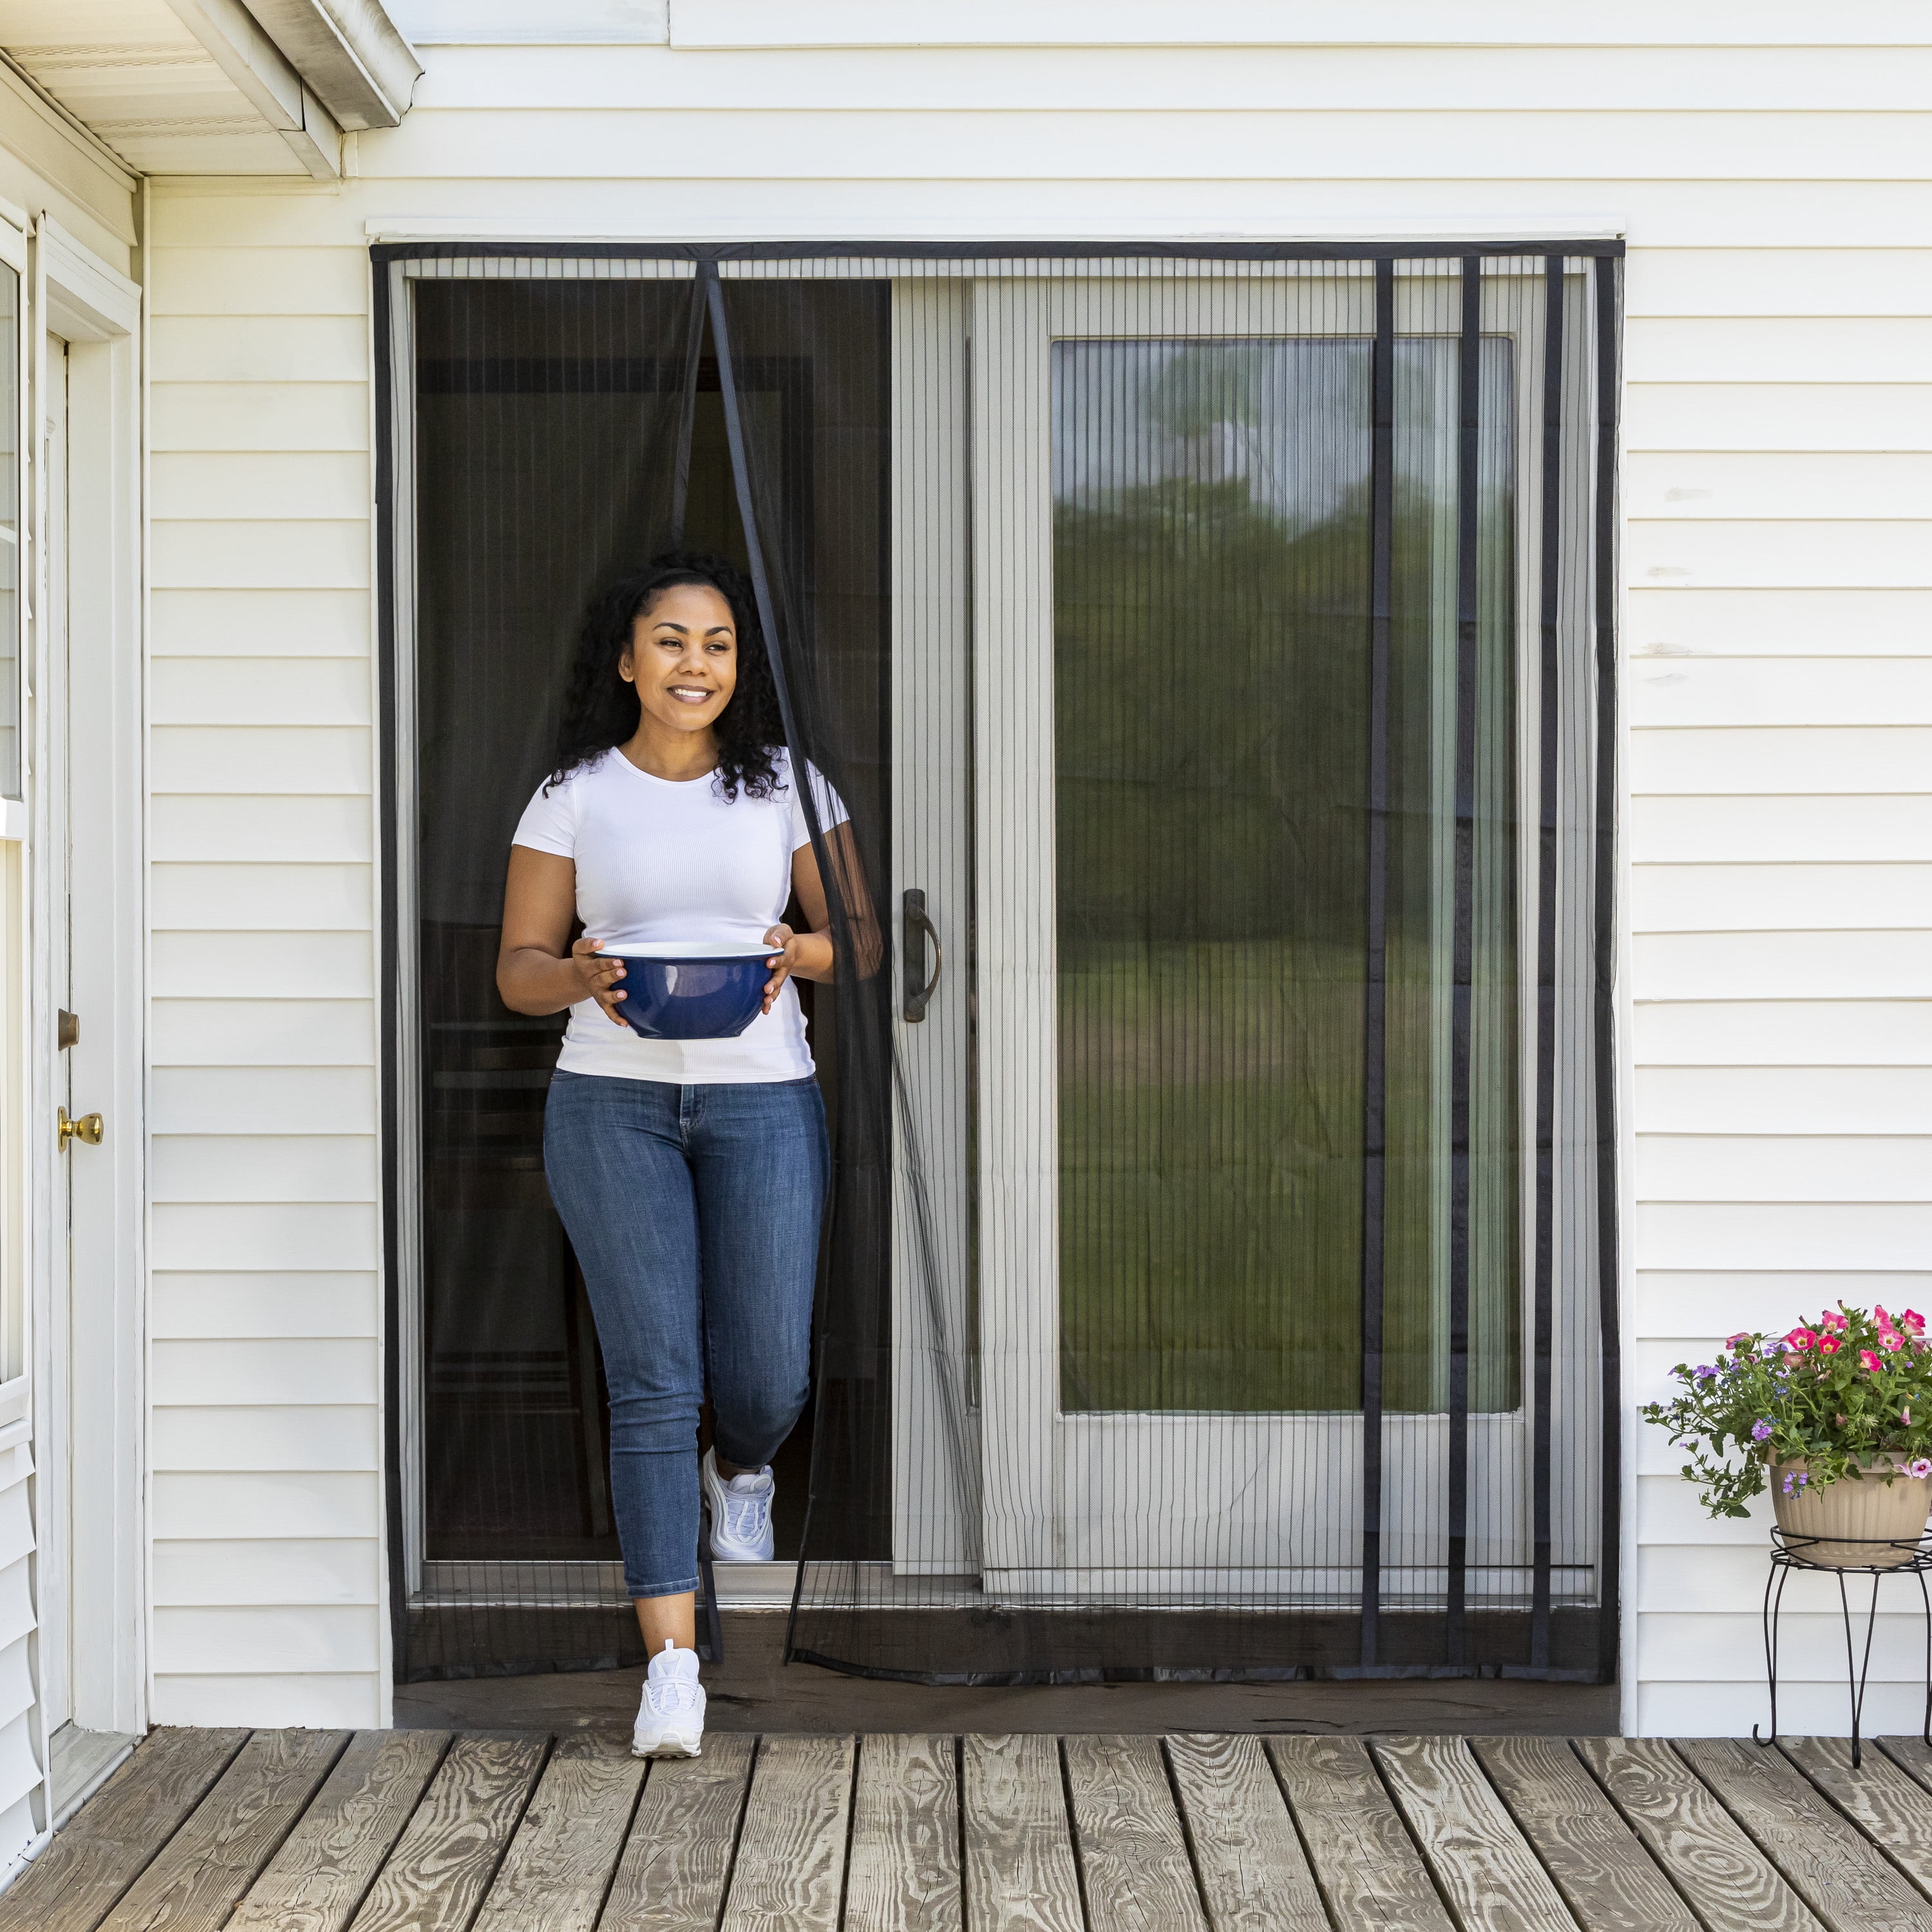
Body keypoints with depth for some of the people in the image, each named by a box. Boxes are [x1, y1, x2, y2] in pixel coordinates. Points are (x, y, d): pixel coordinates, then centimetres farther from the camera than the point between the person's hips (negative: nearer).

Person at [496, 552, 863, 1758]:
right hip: (613, 1103, -1)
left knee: (767, 1376, -3)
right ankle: (673, 1662, 0)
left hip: (762, 1097, 1)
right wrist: (582, 976, -14)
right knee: (653, 1377, -5)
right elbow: (518, 967, 8)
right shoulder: (574, 797, 7)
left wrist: (797, 954, -13)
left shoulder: (786, 785, 8)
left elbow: (858, 936, 9)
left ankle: (742, 1473, 36)